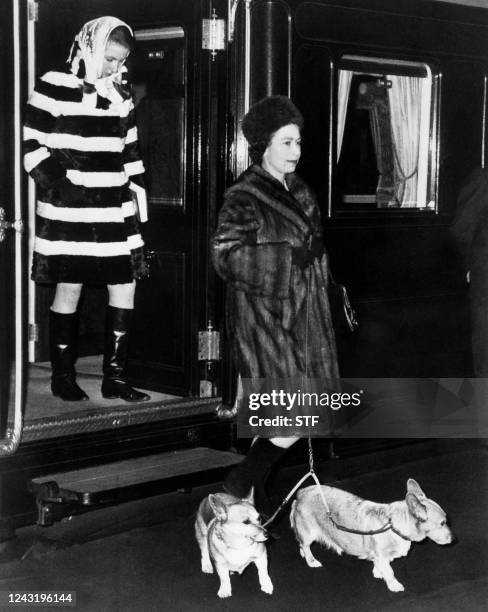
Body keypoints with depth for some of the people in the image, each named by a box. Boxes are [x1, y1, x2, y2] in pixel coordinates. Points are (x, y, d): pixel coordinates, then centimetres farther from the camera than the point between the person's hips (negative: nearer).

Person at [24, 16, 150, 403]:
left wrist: (135, 193, 12)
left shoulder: (121, 93, 12)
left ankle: (115, 377, 11)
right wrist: (56, 184, -14)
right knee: (69, 289, 1)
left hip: (115, 212, 6)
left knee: (125, 287, 2)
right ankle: (63, 377, 15)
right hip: (68, 213, -6)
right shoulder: (54, 87, -7)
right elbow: (31, 143, -7)